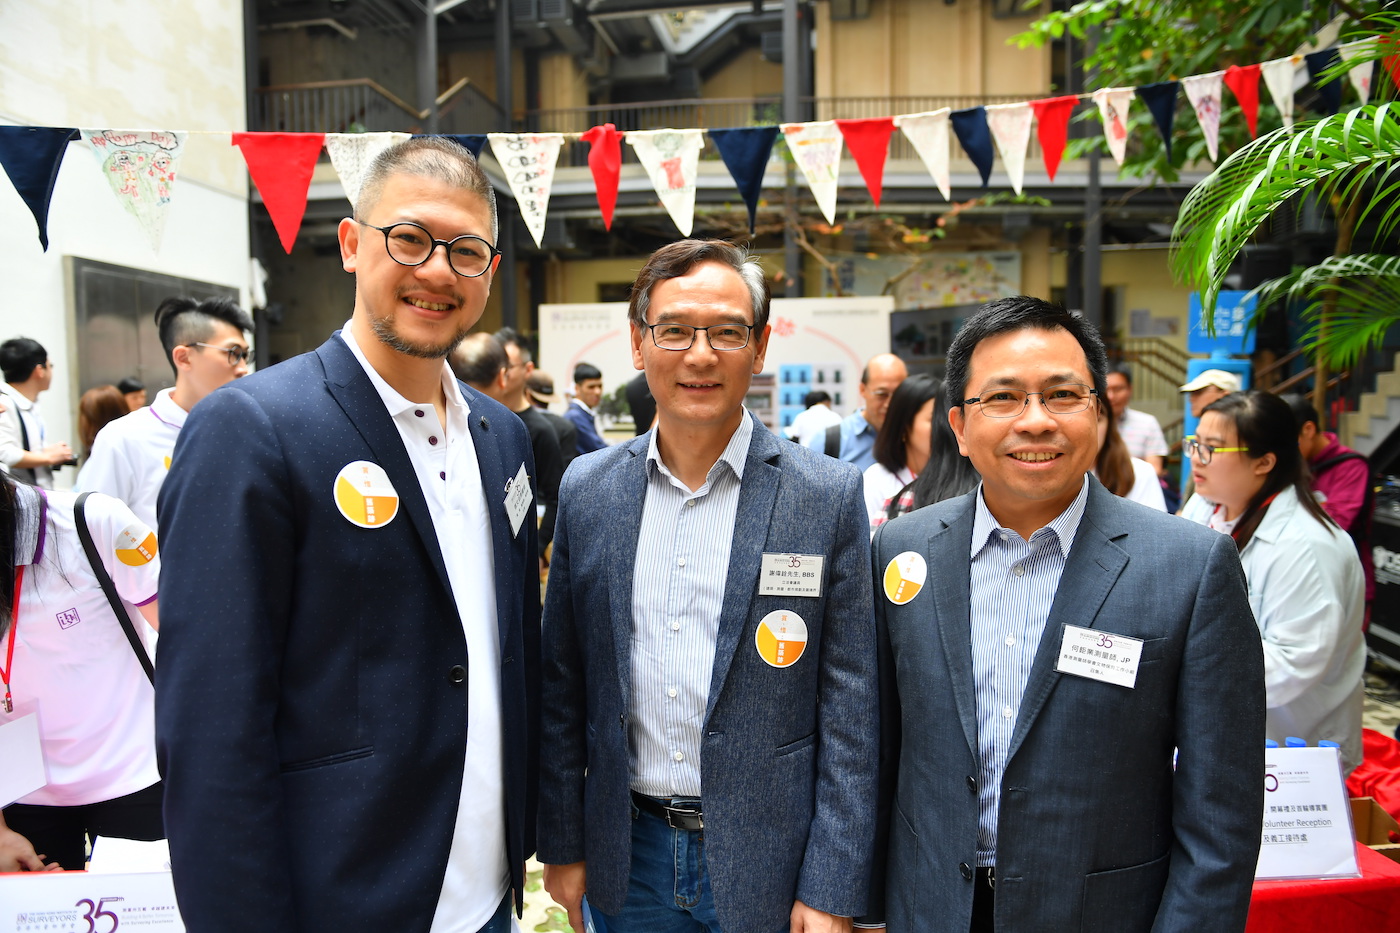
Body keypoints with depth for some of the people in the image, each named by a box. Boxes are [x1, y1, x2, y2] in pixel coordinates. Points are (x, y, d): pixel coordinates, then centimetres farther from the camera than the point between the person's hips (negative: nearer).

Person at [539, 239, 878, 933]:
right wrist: (562, 844, 5)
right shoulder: (586, 488, -2)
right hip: (627, 857, 3)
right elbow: (563, 686, 3)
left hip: (764, 864, -2)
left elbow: (849, 706, -9)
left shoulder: (829, 495, -11)